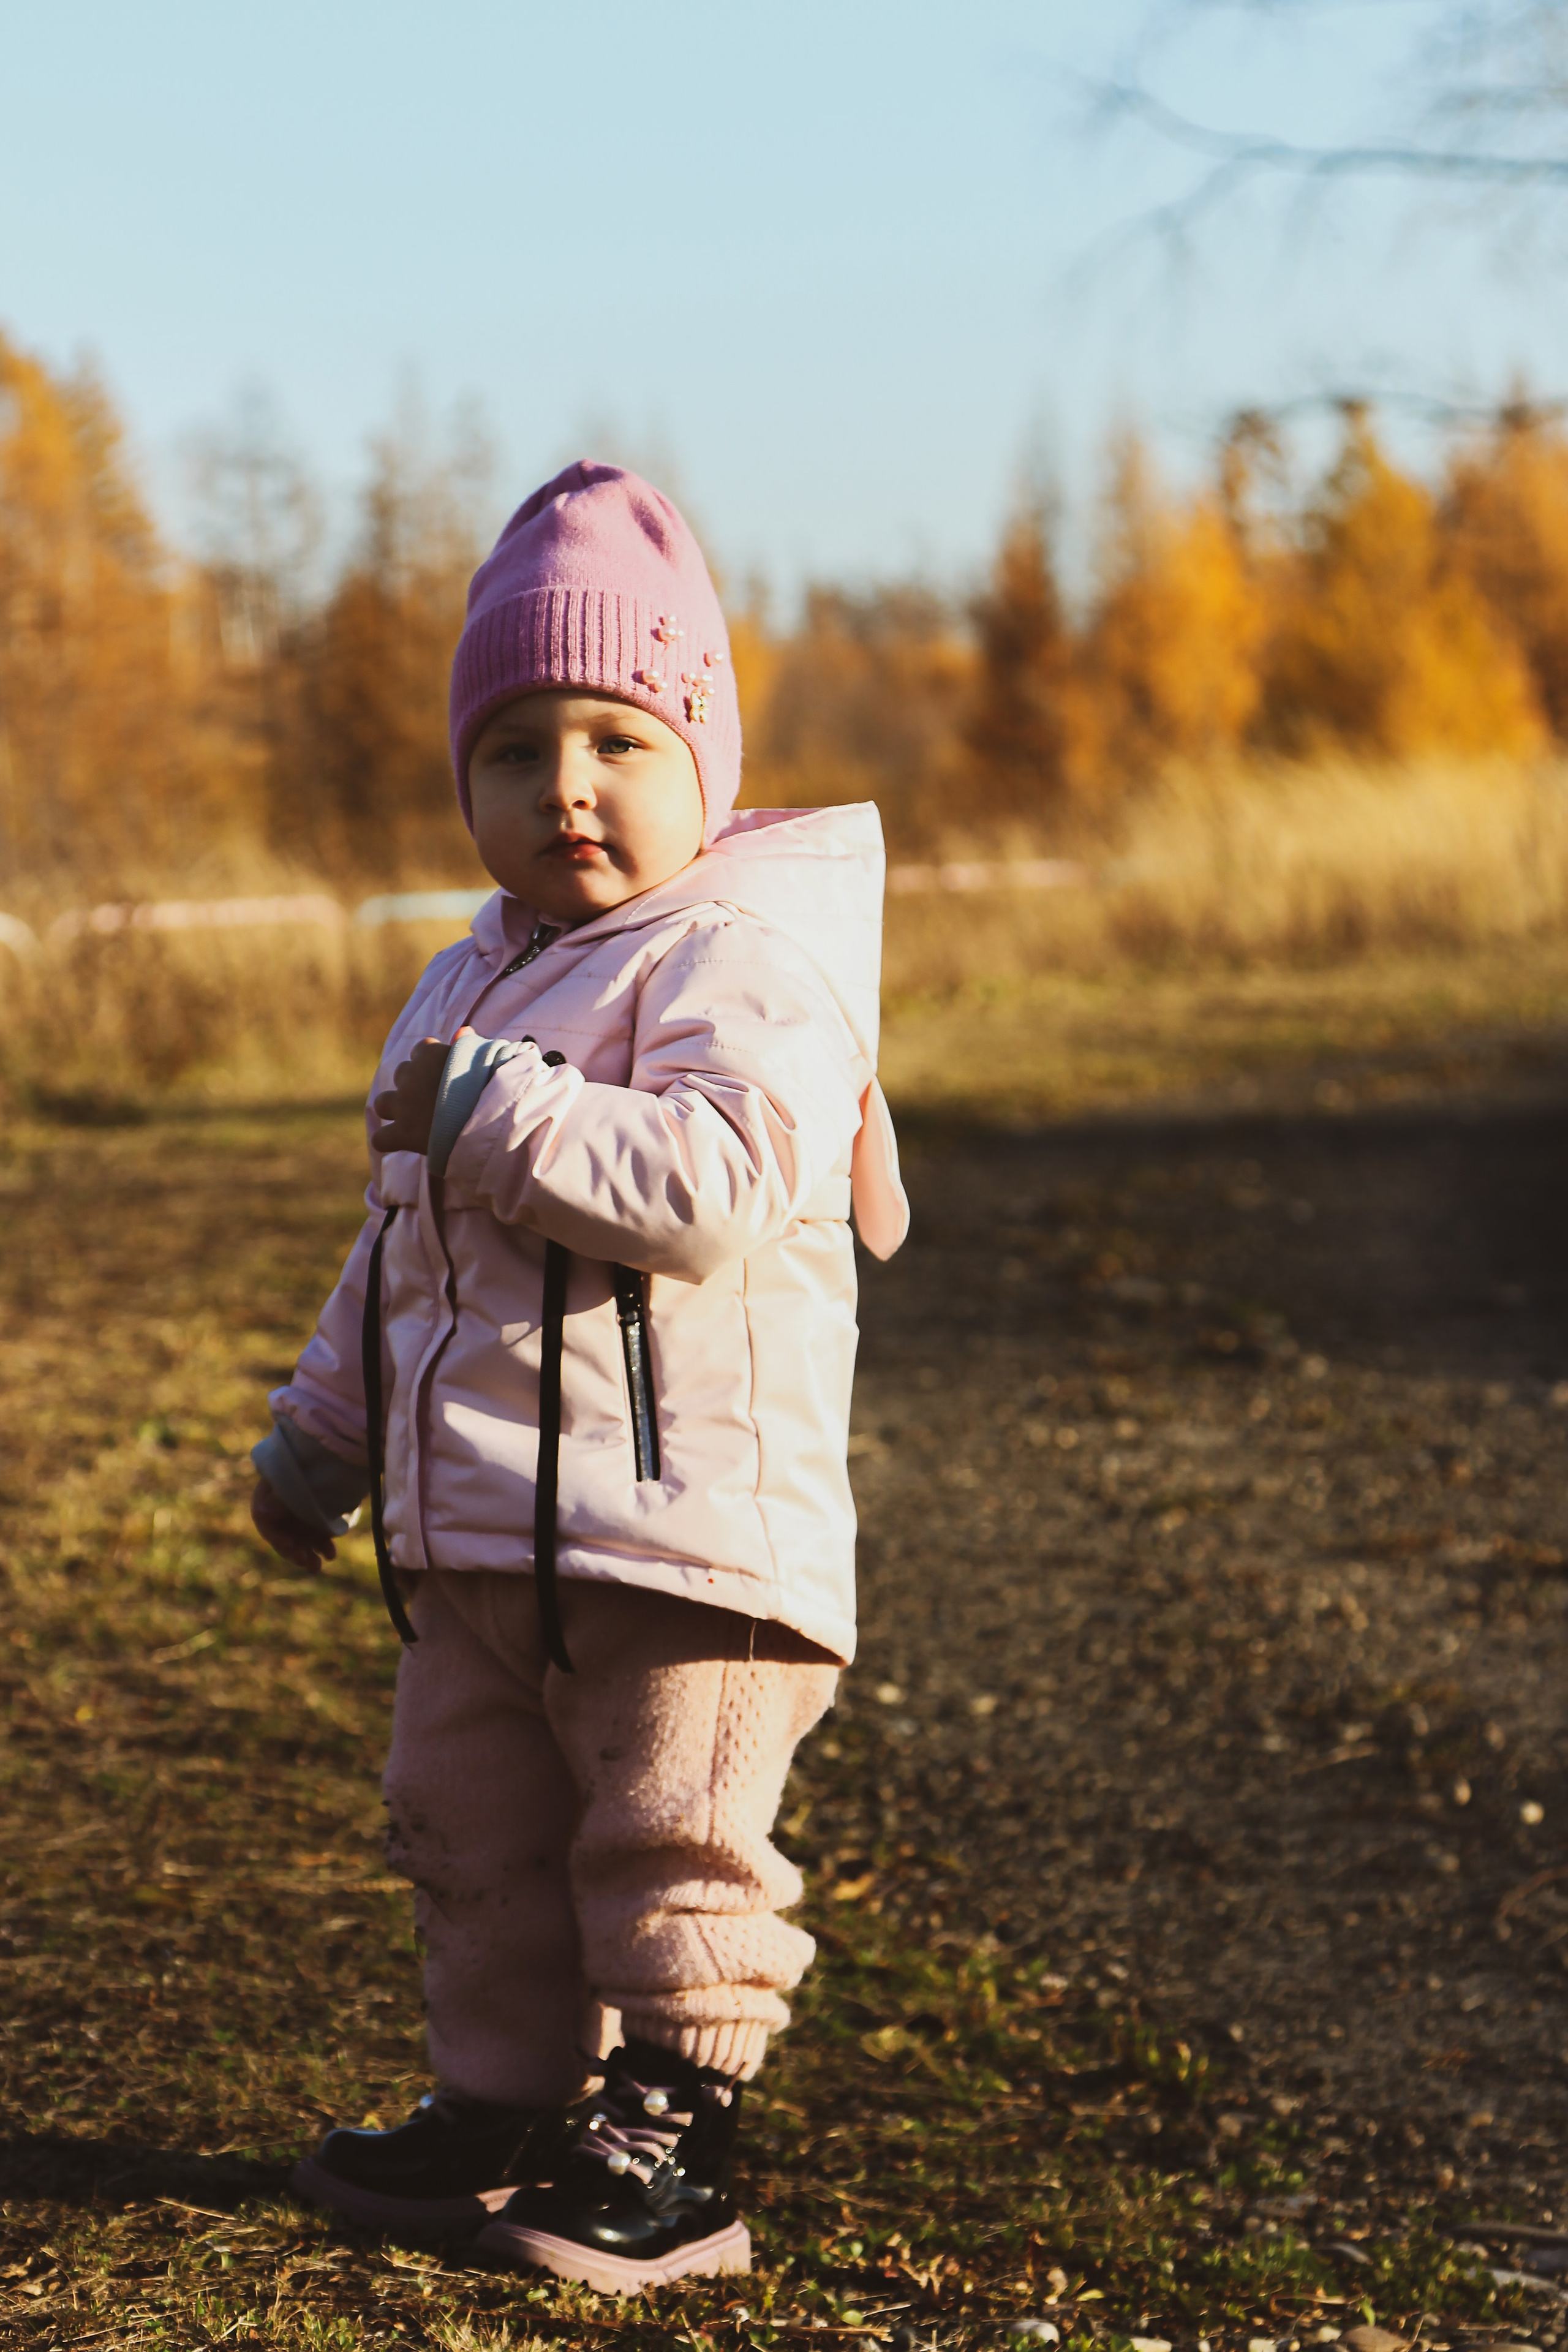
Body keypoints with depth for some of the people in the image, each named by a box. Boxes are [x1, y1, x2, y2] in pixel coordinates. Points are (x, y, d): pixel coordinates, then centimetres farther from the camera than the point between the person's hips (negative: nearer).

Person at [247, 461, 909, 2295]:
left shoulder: (747, 952, -12)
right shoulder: (477, 980, 16)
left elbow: (717, 1180, -29)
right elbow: (399, 1242, 25)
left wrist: (498, 1112, -23)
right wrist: (319, 1431, 26)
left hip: (686, 1522, -9)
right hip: (474, 1526, 9)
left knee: (670, 1851, 1)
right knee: (471, 1834, 17)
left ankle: (670, 2150, 13)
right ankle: (505, 2111, 31)